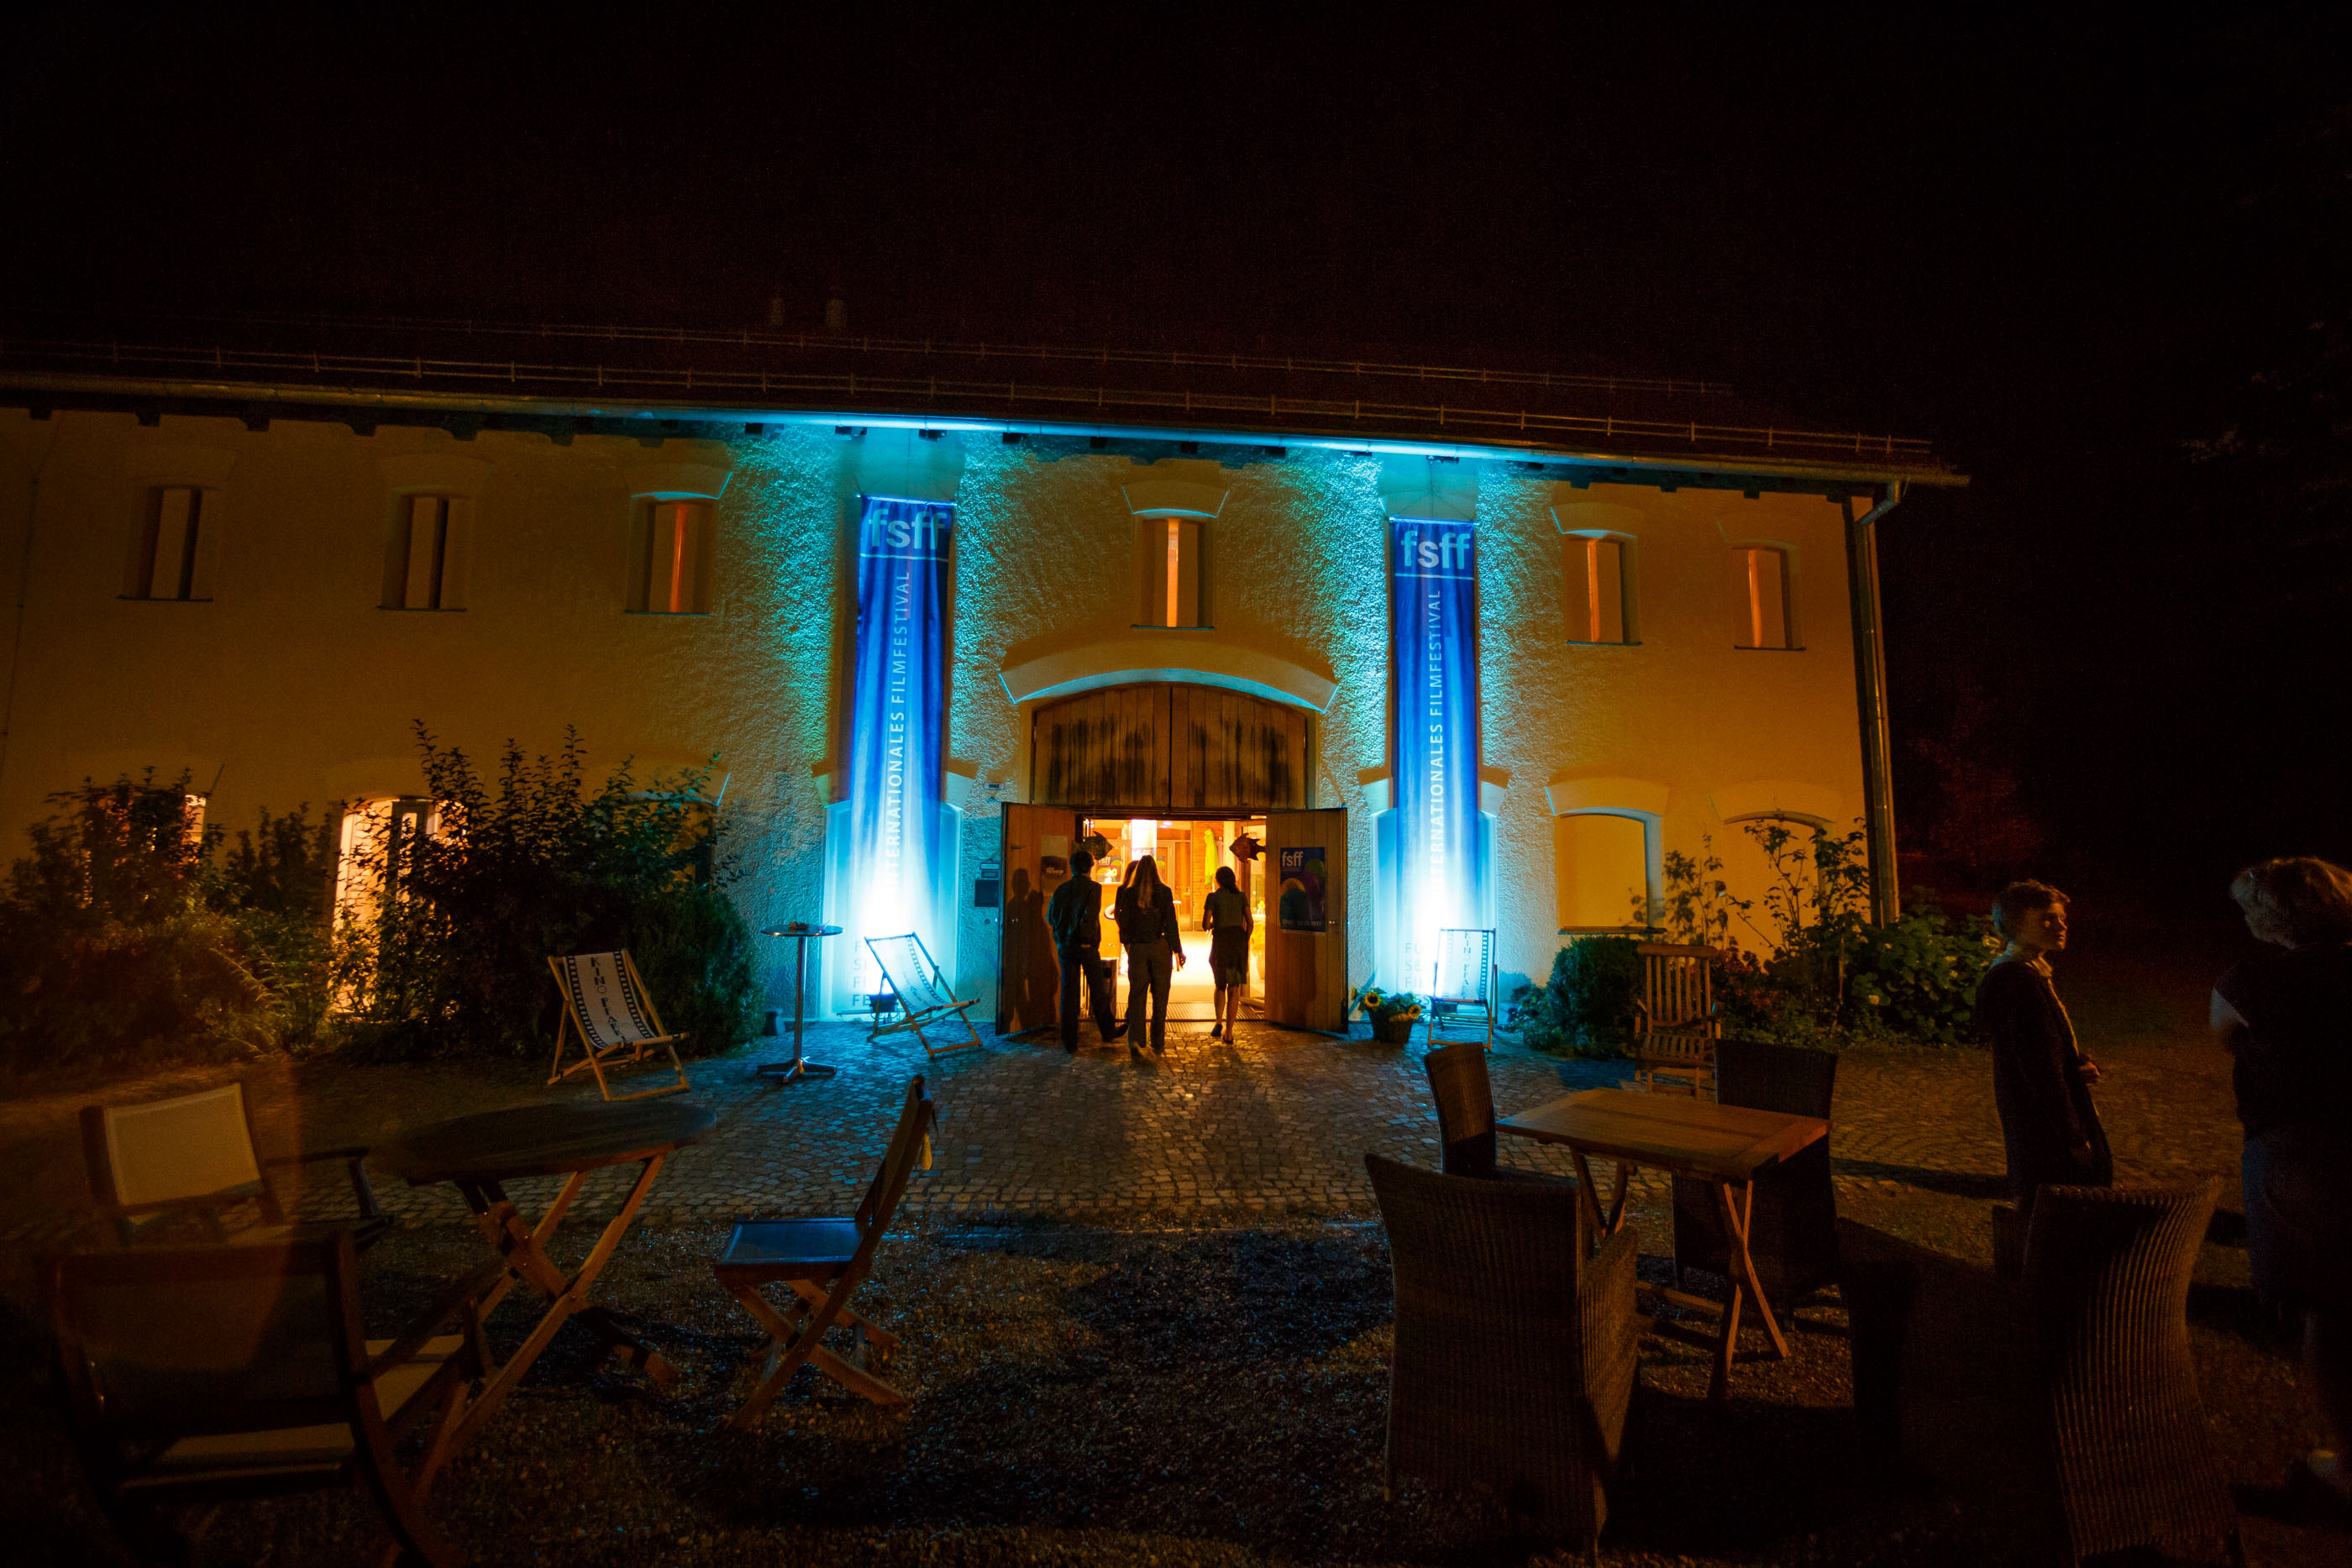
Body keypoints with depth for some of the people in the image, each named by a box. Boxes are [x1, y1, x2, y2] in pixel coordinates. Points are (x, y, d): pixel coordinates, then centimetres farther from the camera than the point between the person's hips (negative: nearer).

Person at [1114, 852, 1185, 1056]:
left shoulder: (1128, 893, -2)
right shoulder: (1164, 892, -6)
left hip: (1137, 948, 1)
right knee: (1160, 997, 10)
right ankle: (1158, 1044, 15)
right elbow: (1171, 924, -7)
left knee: (1136, 995, 5)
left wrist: (1126, 943, 18)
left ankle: (1134, 1041, -8)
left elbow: (1124, 922, 2)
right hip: (1160, 947, -1)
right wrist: (1178, 951, -1)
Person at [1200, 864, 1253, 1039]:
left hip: (1221, 942, -2)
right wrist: (1244, 944, 12)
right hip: (1239, 941, 2)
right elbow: (1249, 922, 2)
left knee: (1220, 985, 18)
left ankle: (1219, 1022, 1)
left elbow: (1205, 925, -7)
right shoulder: (1241, 896, 6)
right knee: (1234, 989, 7)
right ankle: (1229, 1032, 2)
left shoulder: (1213, 897, -3)